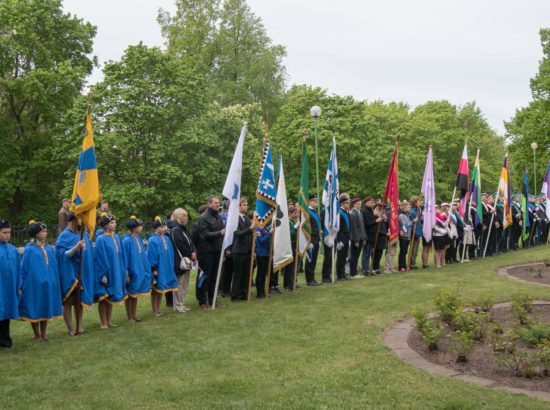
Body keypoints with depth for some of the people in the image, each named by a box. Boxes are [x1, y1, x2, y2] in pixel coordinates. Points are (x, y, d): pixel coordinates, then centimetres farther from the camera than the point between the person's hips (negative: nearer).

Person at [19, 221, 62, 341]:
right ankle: (37, 335, 16)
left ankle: (43, 333, 22)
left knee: (46, 308, 11)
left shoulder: (49, 248, 5)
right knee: (35, 309, 4)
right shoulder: (29, 250, -9)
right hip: (34, 283, -5)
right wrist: (22, 285, -7)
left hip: (48, 284, 5)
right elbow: (24, 268, -6)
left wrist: (54, 281, 6)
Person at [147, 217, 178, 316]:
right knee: (155, 289, 3)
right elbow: (151, 256, -14)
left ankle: (158, 309, 20)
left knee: (161, 289, 12)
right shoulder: (152, 240, -12)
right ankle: (155, 311, 10)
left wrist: (170, 266, 10)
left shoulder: (166, 239, 7)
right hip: (157, 269, -6)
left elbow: (170, 253, 13)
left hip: (166, 268, 6)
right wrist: (154, 269, -16)